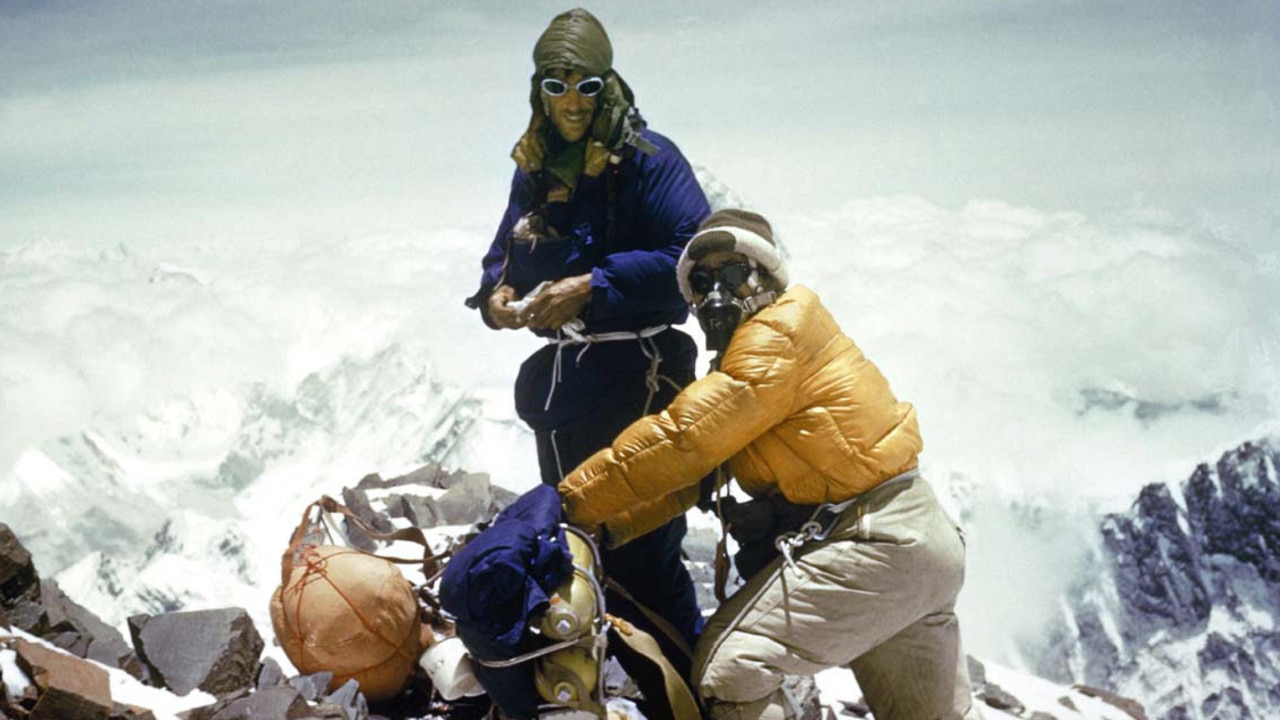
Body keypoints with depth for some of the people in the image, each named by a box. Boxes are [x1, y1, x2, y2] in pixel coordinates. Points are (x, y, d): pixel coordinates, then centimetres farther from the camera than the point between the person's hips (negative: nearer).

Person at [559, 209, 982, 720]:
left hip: (873, 541, -11)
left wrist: (572, 501, -15)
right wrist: (604, 526, -1)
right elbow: (691, 475, 11)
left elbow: (682, 440, -18)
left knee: (729, 670, -18)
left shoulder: (780, 334, -10)